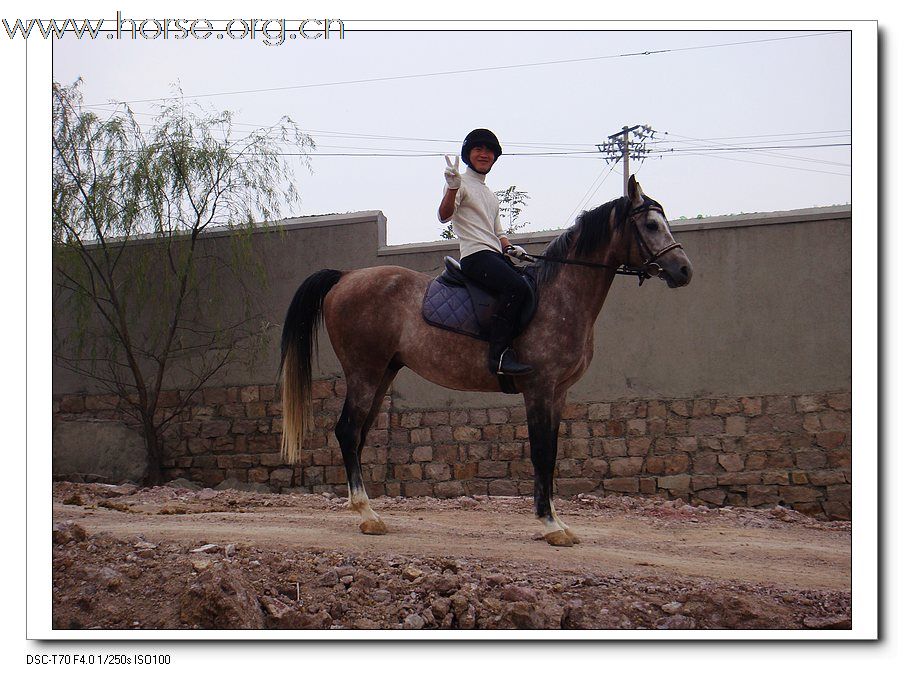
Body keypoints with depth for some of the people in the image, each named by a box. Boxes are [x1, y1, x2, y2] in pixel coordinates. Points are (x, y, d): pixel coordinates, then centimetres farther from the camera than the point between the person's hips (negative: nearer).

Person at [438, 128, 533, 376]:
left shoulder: (490, 194, 29)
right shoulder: (461, 183, 4)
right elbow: (444, 216, -13)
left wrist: (510, 248, 10)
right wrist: (452, 188, -30)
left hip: (495, 256, 9)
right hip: (475, 255, -9)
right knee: (517, 287, -32)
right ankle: (499, 355, -35)